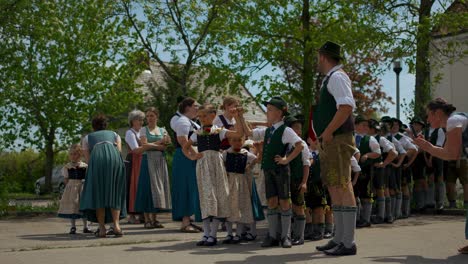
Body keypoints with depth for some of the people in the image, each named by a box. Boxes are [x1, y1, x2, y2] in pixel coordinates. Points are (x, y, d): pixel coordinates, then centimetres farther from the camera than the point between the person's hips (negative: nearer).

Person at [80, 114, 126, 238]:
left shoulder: (87, 138, 33)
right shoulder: (114, 134, 35)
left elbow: (87, 159, 21)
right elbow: (119, 150, 19)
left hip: (97, 158, -1)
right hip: (114, 158, 1)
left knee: (98, 194, 4)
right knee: (115, 193, 7)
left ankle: (102, 228, -4)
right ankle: (116, 224, -9)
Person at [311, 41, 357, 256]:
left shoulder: (337, 77, -10)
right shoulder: (329, 79, 20)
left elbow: (347, 107, -25)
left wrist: (328, 132, -21)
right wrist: (322, 136, 18)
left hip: (337, 141, -11)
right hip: (329, 142, 11)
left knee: (343, 188, -10)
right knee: (334, 189, 12)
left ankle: (348, 243, -9)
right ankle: (339, 239, 19)